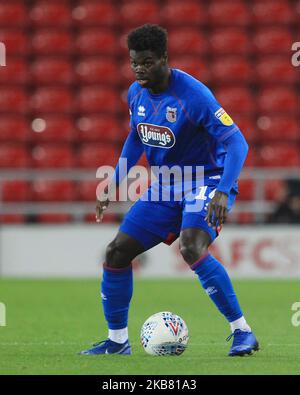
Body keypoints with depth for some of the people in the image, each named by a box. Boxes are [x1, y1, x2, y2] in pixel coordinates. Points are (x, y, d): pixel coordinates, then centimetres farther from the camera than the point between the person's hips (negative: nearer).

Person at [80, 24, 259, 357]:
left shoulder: (193, 95, -24)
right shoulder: (136, 93, -1)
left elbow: (237, 142, -26)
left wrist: (223, 191, -38)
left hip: (206, 180, -7)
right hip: (165, 185, 7)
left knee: (191, 249, -32)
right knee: (116, 253, 0)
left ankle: (242, 332, -22)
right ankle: (117, 340, 16)